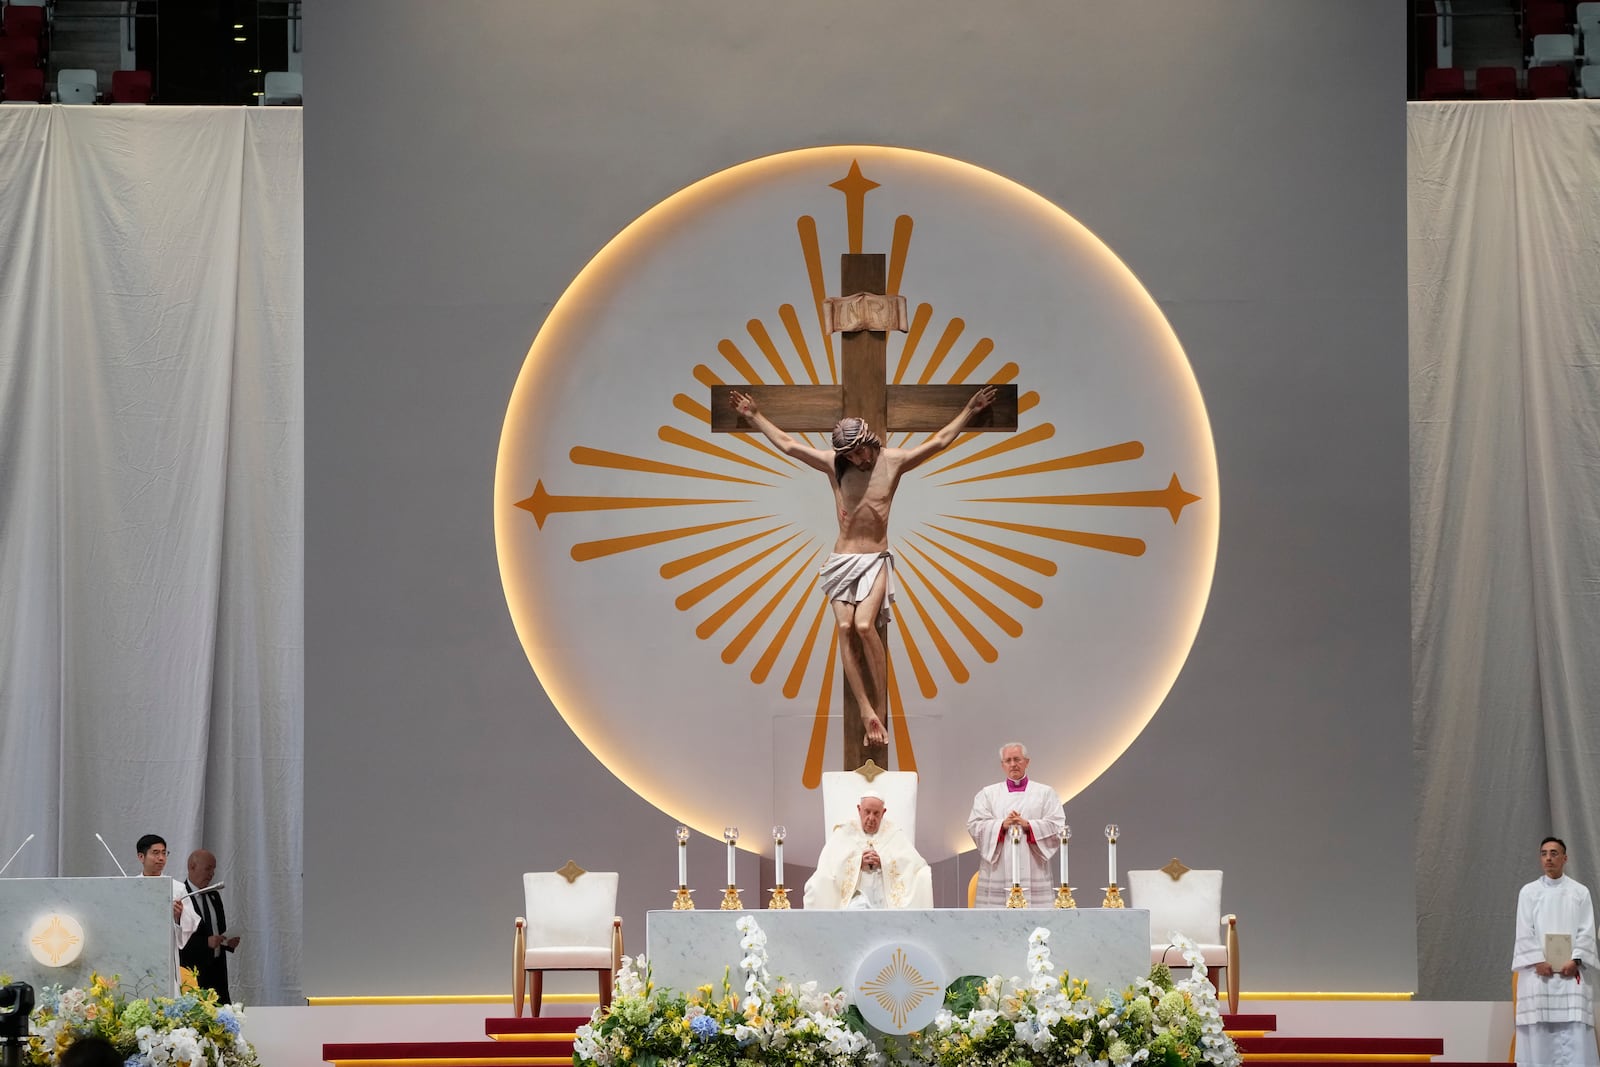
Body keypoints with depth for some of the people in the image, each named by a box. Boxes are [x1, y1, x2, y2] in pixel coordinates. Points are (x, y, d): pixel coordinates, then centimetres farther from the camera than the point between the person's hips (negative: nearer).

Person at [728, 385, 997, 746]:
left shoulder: (893, 461, 0)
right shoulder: (833, 464, 3)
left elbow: (939, 442, 2)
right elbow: (786, 444, 9)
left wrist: (969, 411, -2)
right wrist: (754, 416, 10)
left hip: (875, 560, -2)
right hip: (842, 561, 2)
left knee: (864, 625, -22)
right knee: (845, 628, -14)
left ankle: (880, 707, -15)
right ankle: (867, 712, -18)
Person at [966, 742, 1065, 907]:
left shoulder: (1045, 793, 12)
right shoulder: (987, 793, 14)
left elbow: (1056, 826, 2)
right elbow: (974, 825, 3)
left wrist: (1028, 825, -13)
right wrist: (1002, 825, -13)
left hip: (1033, 871, -1)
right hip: (997, 873, 1)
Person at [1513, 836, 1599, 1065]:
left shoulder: (1580, 893, 9)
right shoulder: (1529, 892, 9)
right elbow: (1524, 932, 2)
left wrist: (1575, 961, -11)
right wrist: (1538, 961, -11)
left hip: (1570, 970, 0)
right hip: (1537, 970, 0)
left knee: (1573, 1031, -9)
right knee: (1538, 1029, -6)